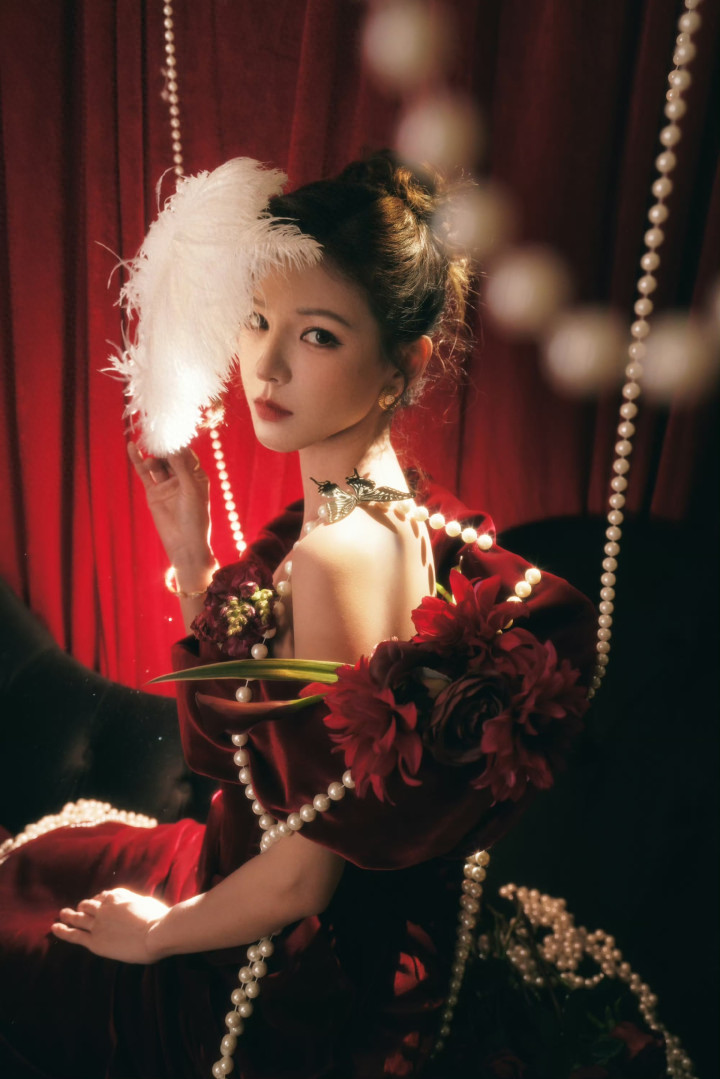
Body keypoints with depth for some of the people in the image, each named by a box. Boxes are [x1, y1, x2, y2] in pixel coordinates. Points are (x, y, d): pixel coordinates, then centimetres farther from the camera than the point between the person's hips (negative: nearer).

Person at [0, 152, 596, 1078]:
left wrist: (157, 932, -9)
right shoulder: (386, 508, -6)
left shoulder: (339, 552, -34)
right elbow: (234, 699, 4)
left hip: (297, 986, -7)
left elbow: (301, 874, -27)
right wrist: (188, 543, -7)